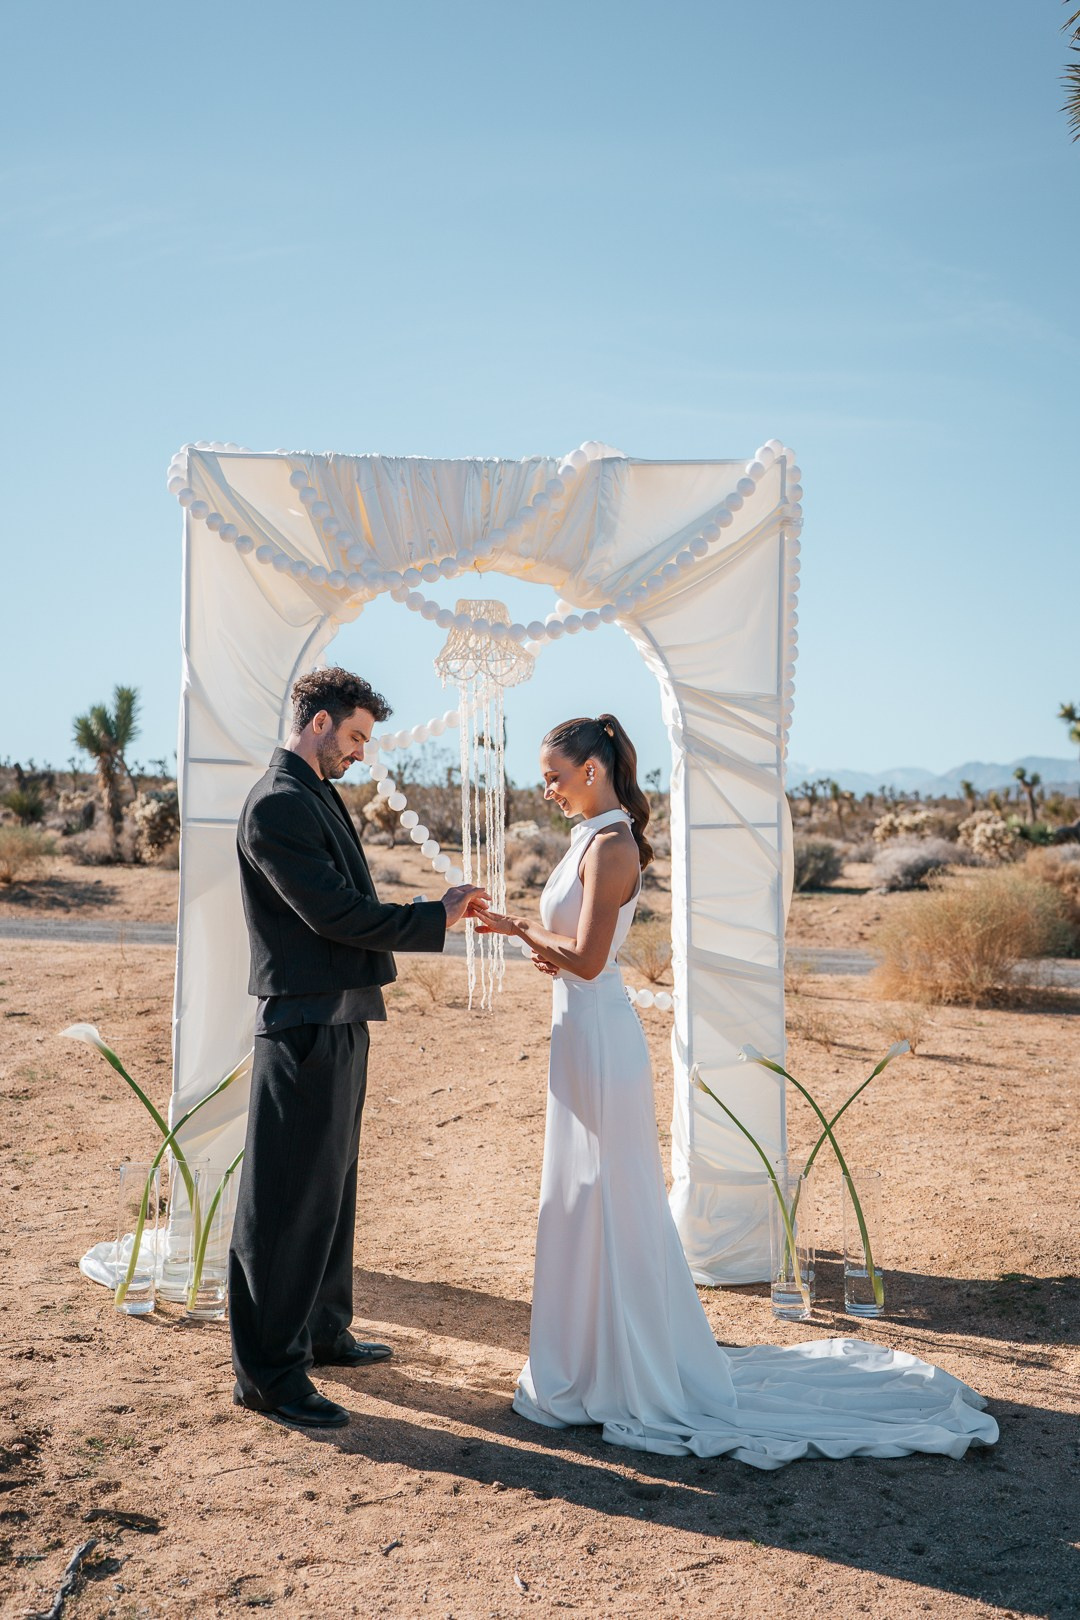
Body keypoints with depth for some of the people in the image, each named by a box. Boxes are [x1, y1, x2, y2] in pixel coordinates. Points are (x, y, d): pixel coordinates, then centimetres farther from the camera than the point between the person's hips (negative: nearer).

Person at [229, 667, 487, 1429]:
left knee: (331, 1187, 21)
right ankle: (268, 1372, 7)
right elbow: (333, 913, -21)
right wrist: (437, 916, -15)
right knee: (287, 1200, -3)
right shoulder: (278, 804, -17)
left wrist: (430, 912, 10)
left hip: (339, 1022, 11)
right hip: (305, 1027, -11)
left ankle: (322, 1330, 35)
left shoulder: (319, 796, 16)